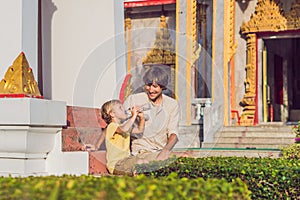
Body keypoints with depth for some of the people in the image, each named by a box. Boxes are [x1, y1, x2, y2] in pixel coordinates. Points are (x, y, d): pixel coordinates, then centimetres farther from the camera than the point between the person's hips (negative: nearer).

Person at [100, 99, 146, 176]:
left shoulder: (124, 124, 17)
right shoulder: (112, 126, -15)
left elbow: (139, 130, 23)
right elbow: (124, 129, -36)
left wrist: (142, 118, 7)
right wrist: (134, 116, -28)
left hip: (126, 159, 9)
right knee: (140, 163, -26)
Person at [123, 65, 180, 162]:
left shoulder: (172, 105, 9)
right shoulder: (133, 99, 3)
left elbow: (173, 133, -1)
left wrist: (165, 151, -20)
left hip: (162, 152, 3)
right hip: (141, 152, -3)